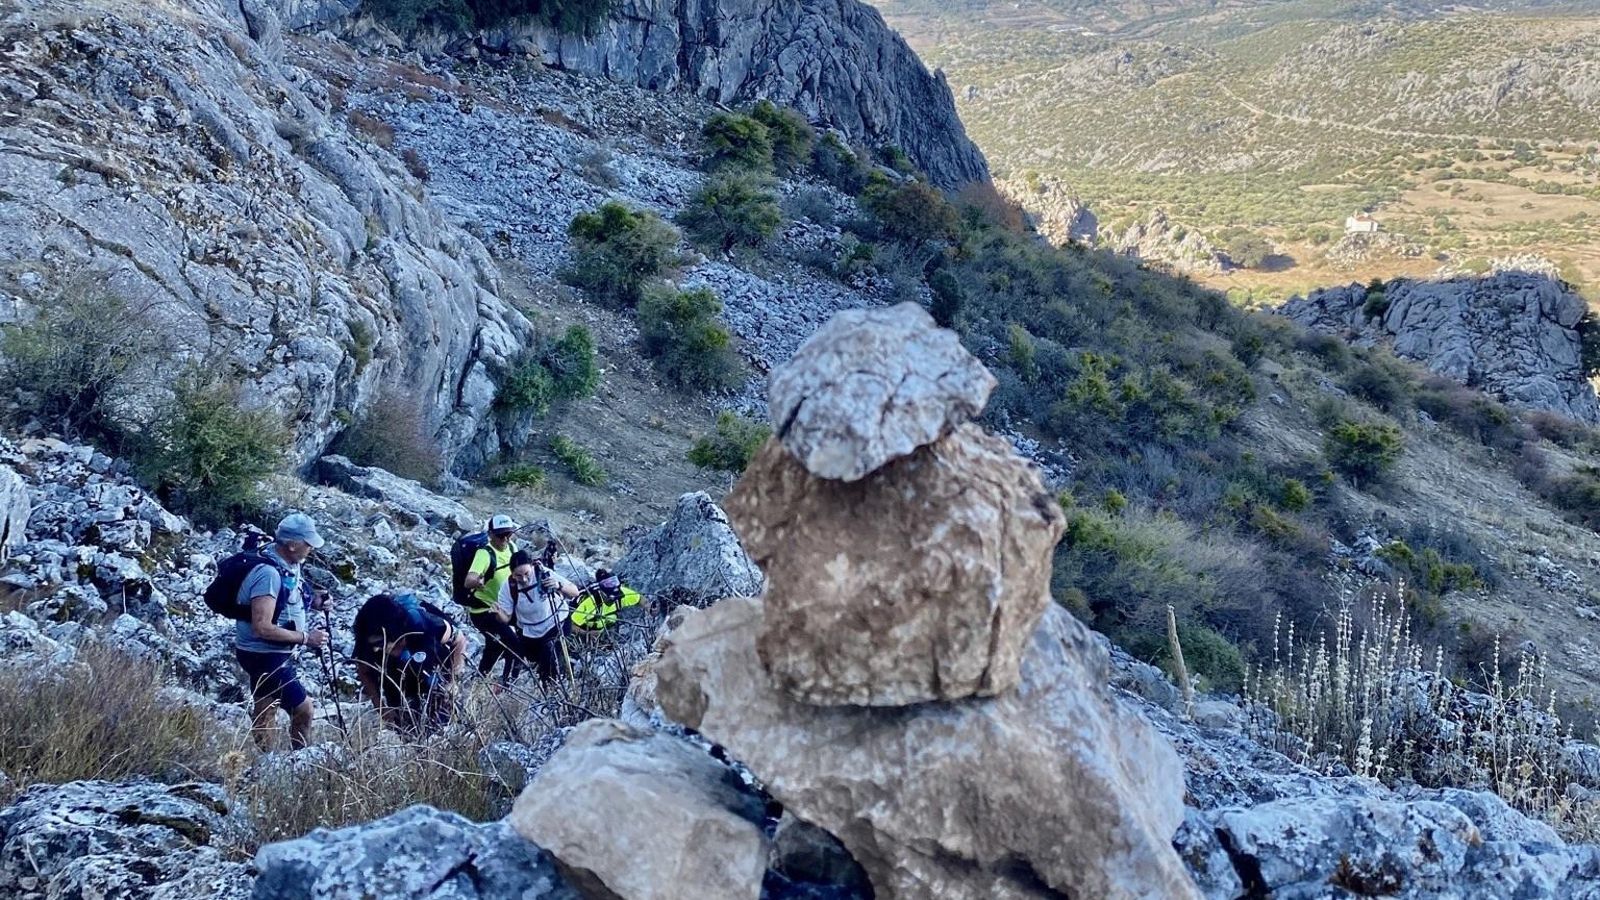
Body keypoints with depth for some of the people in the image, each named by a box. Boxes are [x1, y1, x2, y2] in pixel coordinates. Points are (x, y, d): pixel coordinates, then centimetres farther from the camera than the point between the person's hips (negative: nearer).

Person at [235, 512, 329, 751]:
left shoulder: (286, 566, 2)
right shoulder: (268, 573, -27)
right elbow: (262, 627, -30)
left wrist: (312, 601, 1)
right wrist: (306, 637, -24)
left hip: (269, 654, 10)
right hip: (264, 655, -10)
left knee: (265, 711, 19)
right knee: (302, 708, -4)